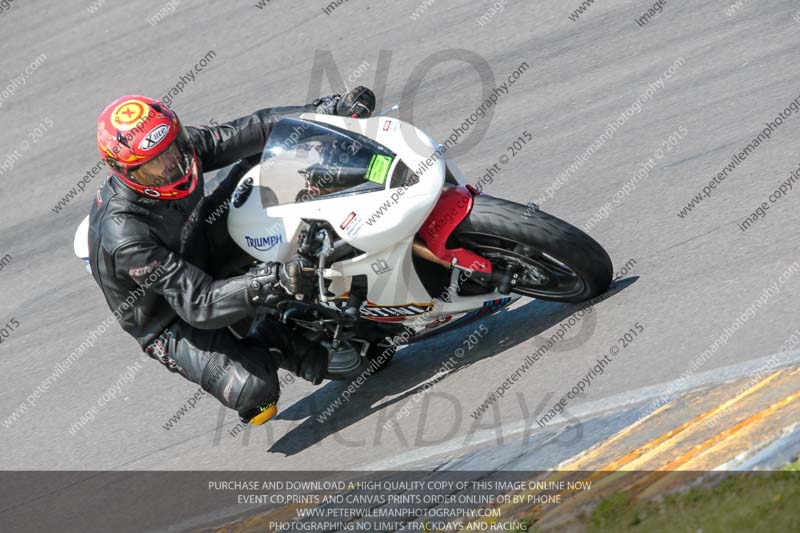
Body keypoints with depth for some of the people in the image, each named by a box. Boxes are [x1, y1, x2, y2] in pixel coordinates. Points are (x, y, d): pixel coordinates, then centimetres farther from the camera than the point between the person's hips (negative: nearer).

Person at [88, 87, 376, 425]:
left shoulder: (180, 144, -19)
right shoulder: (125, 237, -38)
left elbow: (254, 130, -11)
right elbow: (199, 306, -38)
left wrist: (332, 110, -19)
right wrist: (277, 281, -49)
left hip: (203, 251, 7)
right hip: (173, 323, -7)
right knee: (255, 390, -30)